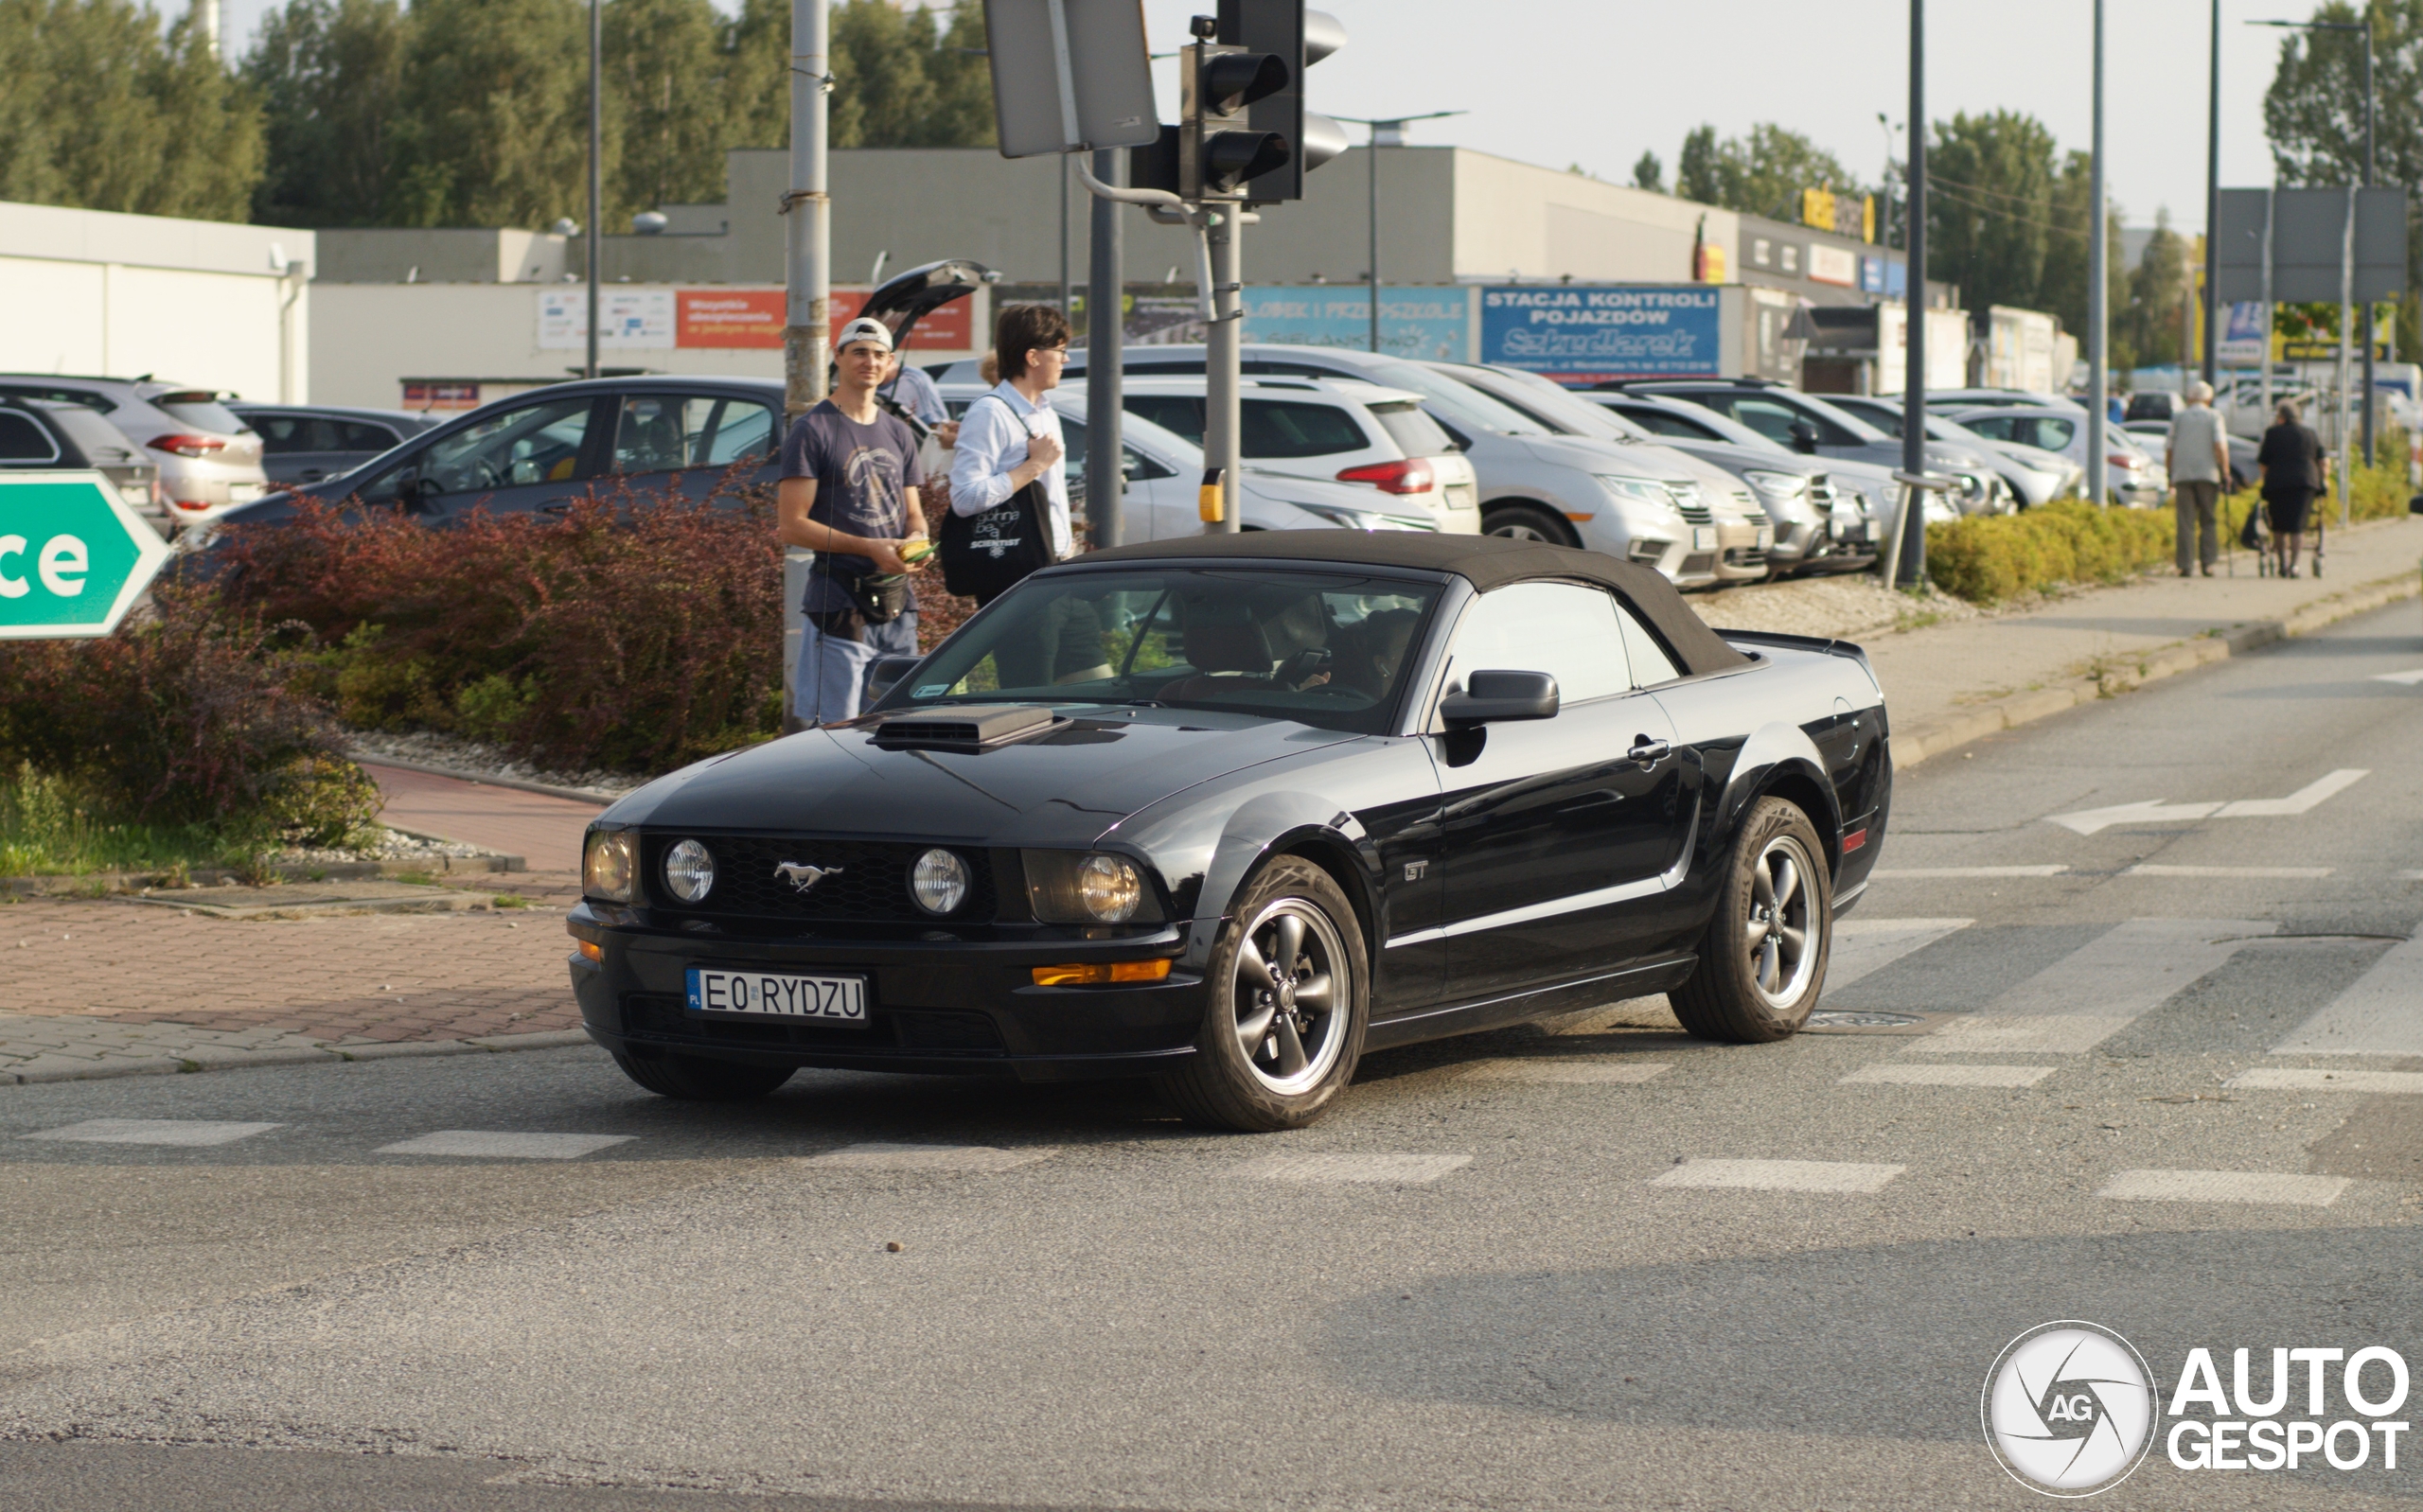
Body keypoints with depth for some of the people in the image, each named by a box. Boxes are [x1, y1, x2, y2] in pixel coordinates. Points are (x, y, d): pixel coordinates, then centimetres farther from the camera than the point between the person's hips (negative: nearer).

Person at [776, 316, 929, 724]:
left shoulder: (898, 434, 17)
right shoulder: (813, 431, -4)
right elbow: (791, 526, -10)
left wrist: (917, 540, -2)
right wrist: (869, 548, -17)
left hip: (897, 600, 6)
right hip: (839, 598, -6)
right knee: (836, 729, -8)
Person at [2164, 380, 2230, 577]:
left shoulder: (2178, 418, 10)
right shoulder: (2214, 417, 4)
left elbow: (2169, 450, 11)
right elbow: (2220, 445, -8)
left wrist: (2170, 475, 18)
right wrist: (2225, 471, -3)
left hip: (2182, 474, 1)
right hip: (2207, 473, -1)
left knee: (2186, 522, 0)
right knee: (2209, 520, 7)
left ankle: (2185, 565, -6)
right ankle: (2207, 561, -3)